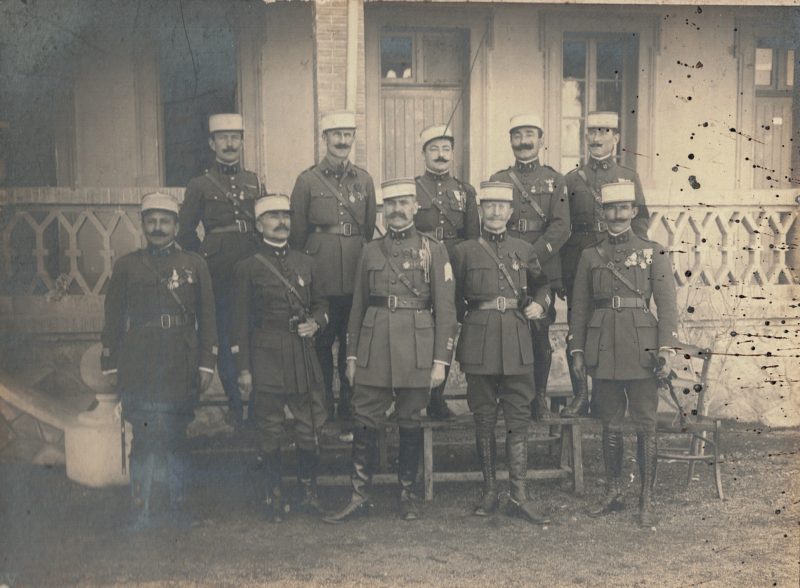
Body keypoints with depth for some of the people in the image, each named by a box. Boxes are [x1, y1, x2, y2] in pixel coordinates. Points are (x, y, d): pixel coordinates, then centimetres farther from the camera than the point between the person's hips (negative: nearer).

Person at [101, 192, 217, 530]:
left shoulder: (195, 265, 9)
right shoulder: (127, 266, 9)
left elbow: (206, 318, 8)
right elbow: (113, 318, 8)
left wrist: (206, 363, 2)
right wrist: (111, 365, 3)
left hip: (181, 371, 1)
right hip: (138, 371, 0)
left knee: (177, 439, 5)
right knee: (144, 439, -2)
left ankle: (178, 508, 13)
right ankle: (141, 512, 4)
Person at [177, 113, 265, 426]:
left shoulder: (255, 183, 13)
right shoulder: (200, 185, 4)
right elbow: (186, 233, 5)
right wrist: (206, 261, 1)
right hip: (219, 278, -2)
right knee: (225, 339, 2)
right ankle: (236, 406, 10)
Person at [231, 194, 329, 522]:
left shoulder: (305, 263, 11)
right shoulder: (249, 268, 0)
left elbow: (320, 304, 21)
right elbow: (241, 321, -1)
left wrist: (315, 322, -3)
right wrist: (243, 369, -5)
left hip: (303, 357, 3)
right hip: (266, 358, -3)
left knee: (309, 427, 5)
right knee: (270, 430, 4)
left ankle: (308, 491, 19)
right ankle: (274, 496, 16)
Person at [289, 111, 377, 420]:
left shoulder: (364, 180, 10)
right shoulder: (307, 180, 2)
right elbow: (297, 233, 4)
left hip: (356, 273, 3)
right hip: (321, 274, -2)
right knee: (322, 340, 2)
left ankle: (350, 403, 17)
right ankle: (323, 404, 13)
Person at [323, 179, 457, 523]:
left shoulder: (433, 250, 3)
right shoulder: (370, 252, 11)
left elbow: (445, 309, -1)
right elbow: (358, 305, 13)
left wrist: (440, 360, -7)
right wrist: (352, 355, 8)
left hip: (416, 347, -2)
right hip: (374, 345, 2)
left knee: (411, 423, 6)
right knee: (365, 421, 1)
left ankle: (407, 494, 19)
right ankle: (359, 495, 9)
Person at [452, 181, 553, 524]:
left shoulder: (524, 250, 10)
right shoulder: (464, 251, 5)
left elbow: (542, 284, 23)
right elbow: (454, 300, 9)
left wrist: (540, 304, 4)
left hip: (517, 341, 1)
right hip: (478, 342, -1)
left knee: (518, 419, 0)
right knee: (484, 421, 5)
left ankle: (519, 496, 3)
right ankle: (489, 492, 15)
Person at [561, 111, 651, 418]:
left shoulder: (629, 177, 11)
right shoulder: (572, 179, 11)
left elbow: (640, 222, 8)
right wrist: (560, 271, 3)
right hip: (578, 263, 1)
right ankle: (579, 396, 9)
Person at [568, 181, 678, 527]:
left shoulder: (653, 253, 4)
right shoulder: (590, 256, 9)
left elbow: (667, 303, 0)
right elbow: (579, 307, 10)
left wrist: (667, 348, -9)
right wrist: (577, 350, 4)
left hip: (641, 348, -2)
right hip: (602, 349, 2)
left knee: (646, 426, 1)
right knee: (610, 426, 9)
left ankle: (646, 501, 9)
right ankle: (613, 494, 20)